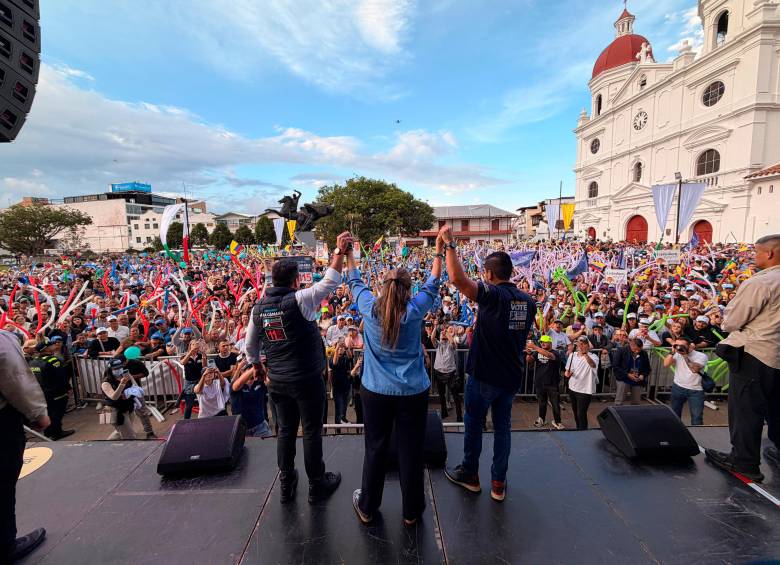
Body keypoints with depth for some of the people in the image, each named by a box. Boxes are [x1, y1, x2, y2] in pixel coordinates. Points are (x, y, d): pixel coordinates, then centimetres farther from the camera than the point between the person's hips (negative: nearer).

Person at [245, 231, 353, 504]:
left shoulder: (259, 308, 2)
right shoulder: (299, 300, -18)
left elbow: (250, 344, 11)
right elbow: (330, 282, -17)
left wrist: (256, 365, 27)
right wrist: (339, 251, -12)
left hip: (277, 381, 6)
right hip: (307, 379, -6)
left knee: (286, 430, 20)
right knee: (312, 432, 10)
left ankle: (286, 484, 34)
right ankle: (317, 485, 26)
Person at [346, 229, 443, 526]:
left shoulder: (370, 308, -9)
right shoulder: (414, 311, -12)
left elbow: (355, 282, 9)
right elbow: (432, 285, 4)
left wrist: (348, 253, 21)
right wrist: (439, 251, 10)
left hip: (375, 391, 2)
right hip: (412, 391, -1)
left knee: (375, 449, 16)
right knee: (411, 451, 13)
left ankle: (367, 507, 36)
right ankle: (411, 510, 32)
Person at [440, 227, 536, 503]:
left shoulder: (492, 295, -21)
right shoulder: (528, 300, 1)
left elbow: (457, 278, -34)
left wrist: (449, 243, -23)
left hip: (484, 375, -6)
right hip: (512, 376, 6)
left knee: (474, 425, 14)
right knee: (503, 426, 18)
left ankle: (469, 474, 32)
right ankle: (498, 483, 27)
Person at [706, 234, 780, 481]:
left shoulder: (759, 283, -18)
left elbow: (730, 322, -14)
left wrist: (731, 306, 4)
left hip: (753, 353, -8)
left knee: (745, 408, 1)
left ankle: (744, 461, 10)